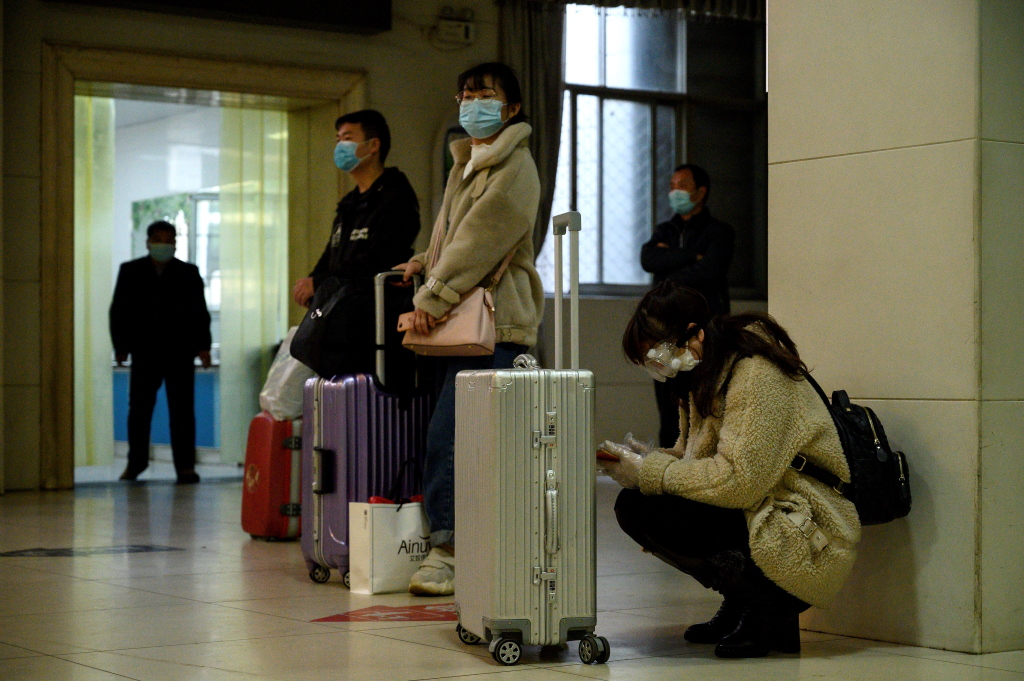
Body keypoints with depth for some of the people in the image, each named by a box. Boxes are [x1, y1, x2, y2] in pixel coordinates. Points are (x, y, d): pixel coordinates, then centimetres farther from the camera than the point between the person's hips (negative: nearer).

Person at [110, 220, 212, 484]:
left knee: (182, 410, -2)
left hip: (180, 351, -1)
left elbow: (200, 313, 6)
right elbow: (118, 311, 8)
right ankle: (135, 462, 19)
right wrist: (121, 346, 1)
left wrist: (202, 346, -4)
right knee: (139, 408, 6)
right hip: (144, 351, 1)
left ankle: (185, 466, 0)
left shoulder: (188, 273, 8)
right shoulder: (130, 271, 9)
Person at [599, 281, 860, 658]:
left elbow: (740, 479, -27)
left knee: (645, 511, -23)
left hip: (806, 536, -10)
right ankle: (740, 607, 7)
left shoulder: (757, 376, -19)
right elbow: (697, 457, 17)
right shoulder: (705, 374, 11)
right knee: (629, 504, -1)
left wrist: (650, 472, -19)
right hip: (758, 513, 10)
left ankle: (770, 610, -10)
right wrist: (649, 458, -4)